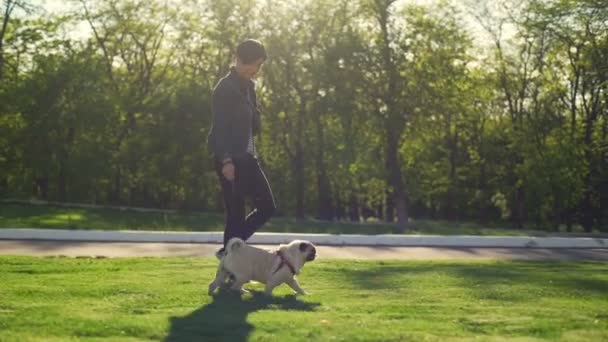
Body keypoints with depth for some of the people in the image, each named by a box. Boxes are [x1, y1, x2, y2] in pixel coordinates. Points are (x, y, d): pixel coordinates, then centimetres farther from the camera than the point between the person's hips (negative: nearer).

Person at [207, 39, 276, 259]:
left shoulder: (249, 86, 14)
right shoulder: (225, 88, -11)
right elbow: (219, 127, -17)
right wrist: (226, 160, -24)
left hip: (247, 157, 9)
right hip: (231, 160, -9)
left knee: (267, 207, 9)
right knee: (236, 213, -5)